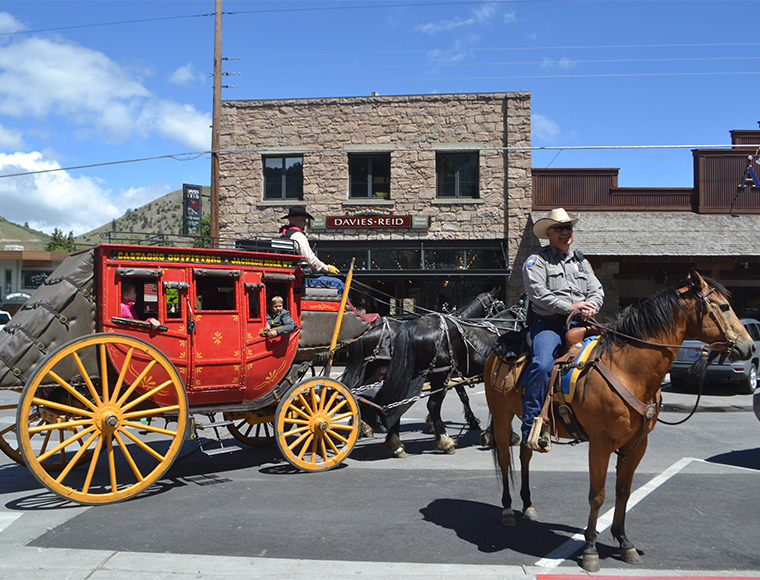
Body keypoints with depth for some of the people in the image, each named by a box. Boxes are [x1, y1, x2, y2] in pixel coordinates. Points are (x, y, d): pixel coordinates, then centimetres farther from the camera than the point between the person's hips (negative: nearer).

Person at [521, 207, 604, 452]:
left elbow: (597, 291, 18)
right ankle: (531, 427, -26)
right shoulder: (536, 261, 5)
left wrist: (590, 306, -5)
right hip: (547, 323, -6)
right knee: (542, 364, -30)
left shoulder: (581, 262, 24)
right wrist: (570, 307, -16)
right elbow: (538, 292, -10)